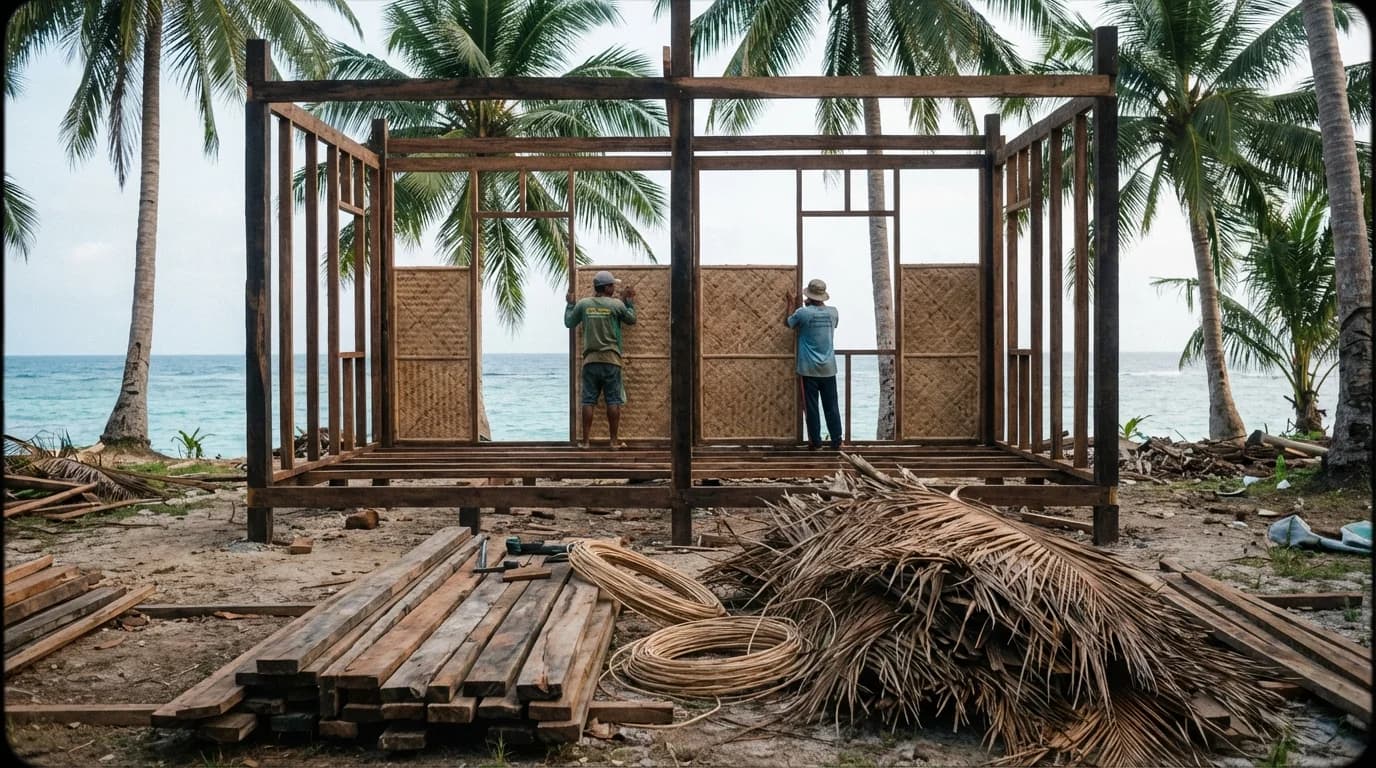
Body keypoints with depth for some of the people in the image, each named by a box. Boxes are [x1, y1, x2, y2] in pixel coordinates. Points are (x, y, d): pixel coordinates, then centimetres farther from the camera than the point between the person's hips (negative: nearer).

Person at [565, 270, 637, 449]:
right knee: (613, 400, 2)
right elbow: (631, 320, 13)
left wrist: (569, 304, 29)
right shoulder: (616, 304, -3)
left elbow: (569, 323, 15)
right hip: (611, 359, -2)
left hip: (590, 359, 2)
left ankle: (585, 440, 4)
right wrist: (629, 301, 23)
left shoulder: (583, 304, 3)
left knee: (588, 400, 4)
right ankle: (614, 440, 4)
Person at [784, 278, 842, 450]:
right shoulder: (833, 312, 0)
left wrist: (791, 303, 22)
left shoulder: (802, 312, -10)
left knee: (811, 407, 4)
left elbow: (788, 322, 11)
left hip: (809, 369, -3)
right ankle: (836, 441, 9)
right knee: (831, 406, 8)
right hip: (828, 368, 3)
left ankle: (815, 441, 7)